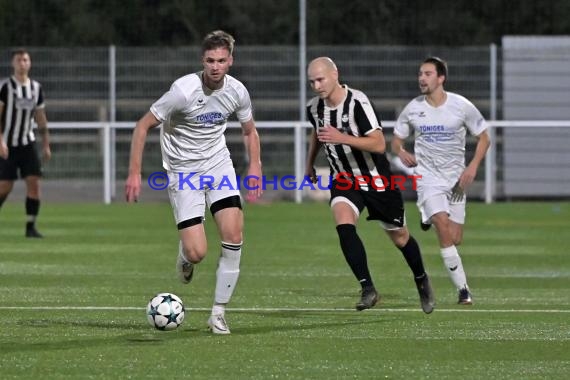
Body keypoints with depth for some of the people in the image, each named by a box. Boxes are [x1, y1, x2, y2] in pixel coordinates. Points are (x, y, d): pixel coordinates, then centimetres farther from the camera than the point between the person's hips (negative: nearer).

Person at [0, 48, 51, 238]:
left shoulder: (36, 88, 7)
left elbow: (41, 119, 14)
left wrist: (46, 145, 13)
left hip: (28, 143, 4)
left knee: (34, 182, -9)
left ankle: (30, 226, -5)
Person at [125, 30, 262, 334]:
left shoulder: (237, 91, -6)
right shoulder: (184, 90, -22)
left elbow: (249, 131, 14)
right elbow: (143, 126, -14)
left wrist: (255, 166, -1)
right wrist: (134, 173, -17)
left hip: (219, 164, 4)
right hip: (183, 171, -4)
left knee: (234, 235, -15)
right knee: (197, 252, -14)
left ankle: (218, 312, -2)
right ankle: (185, 255, 28)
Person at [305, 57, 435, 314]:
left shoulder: (357, 102, -25)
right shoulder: (314, 107, -4)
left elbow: (379, 144, -29)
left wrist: (342, 138, -38)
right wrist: (310, 163, 29)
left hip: (376, 179, -4)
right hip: (343, 179, 4)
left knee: (399, 236, 11)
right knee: (343, 223, -26)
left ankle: (422, 281, 39)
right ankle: (367, 288, -23)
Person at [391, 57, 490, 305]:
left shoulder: (462, 107, -7)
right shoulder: (412, 109, -3)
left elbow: (483, 138, 3)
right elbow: (396, 140, 10)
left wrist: (472, 168, -11)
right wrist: (401, 152, -14)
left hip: (456, 179, 1)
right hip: (428, 178, -1)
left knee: (455, 239, 0)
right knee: (444, 227, -22)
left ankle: (430, 219, 36)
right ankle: (463, 289, -18)